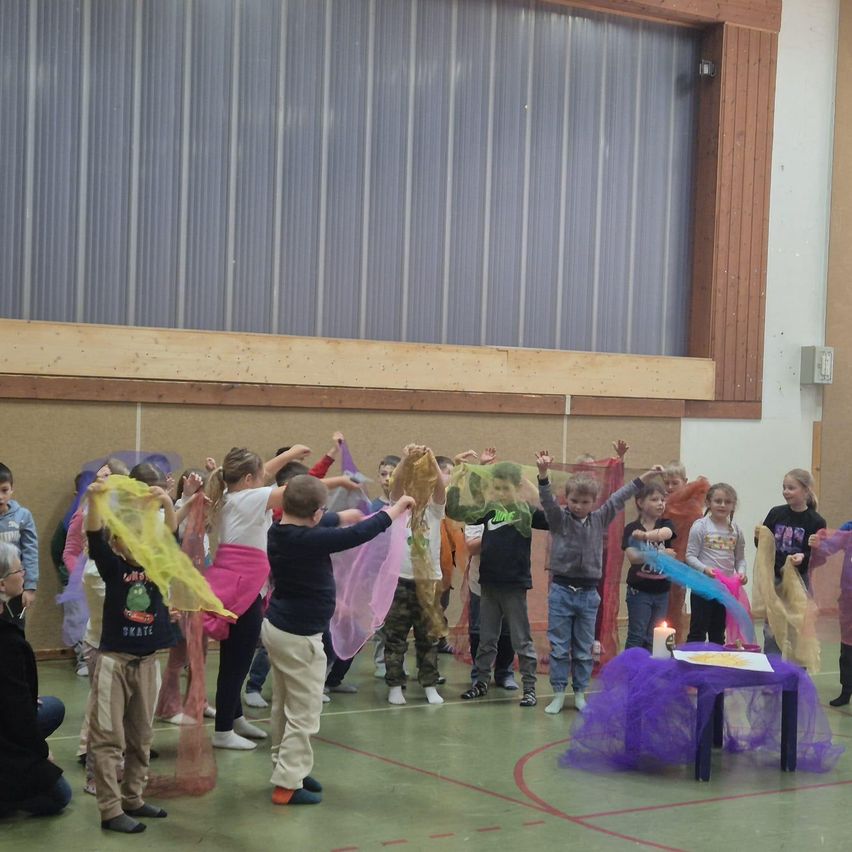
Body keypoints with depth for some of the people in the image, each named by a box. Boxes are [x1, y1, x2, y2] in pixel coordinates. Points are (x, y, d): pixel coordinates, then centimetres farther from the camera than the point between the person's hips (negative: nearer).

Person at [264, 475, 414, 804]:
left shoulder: (278, 532, -1)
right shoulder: (310, 540, -26)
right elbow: (358, 535, -21)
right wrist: (396, 508, -8)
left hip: (276, 626, 9)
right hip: (300, 637, -9)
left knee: (283, 706, 19)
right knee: (303, 714, 0)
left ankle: (286, 767, 31)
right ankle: (288, 784, 3)